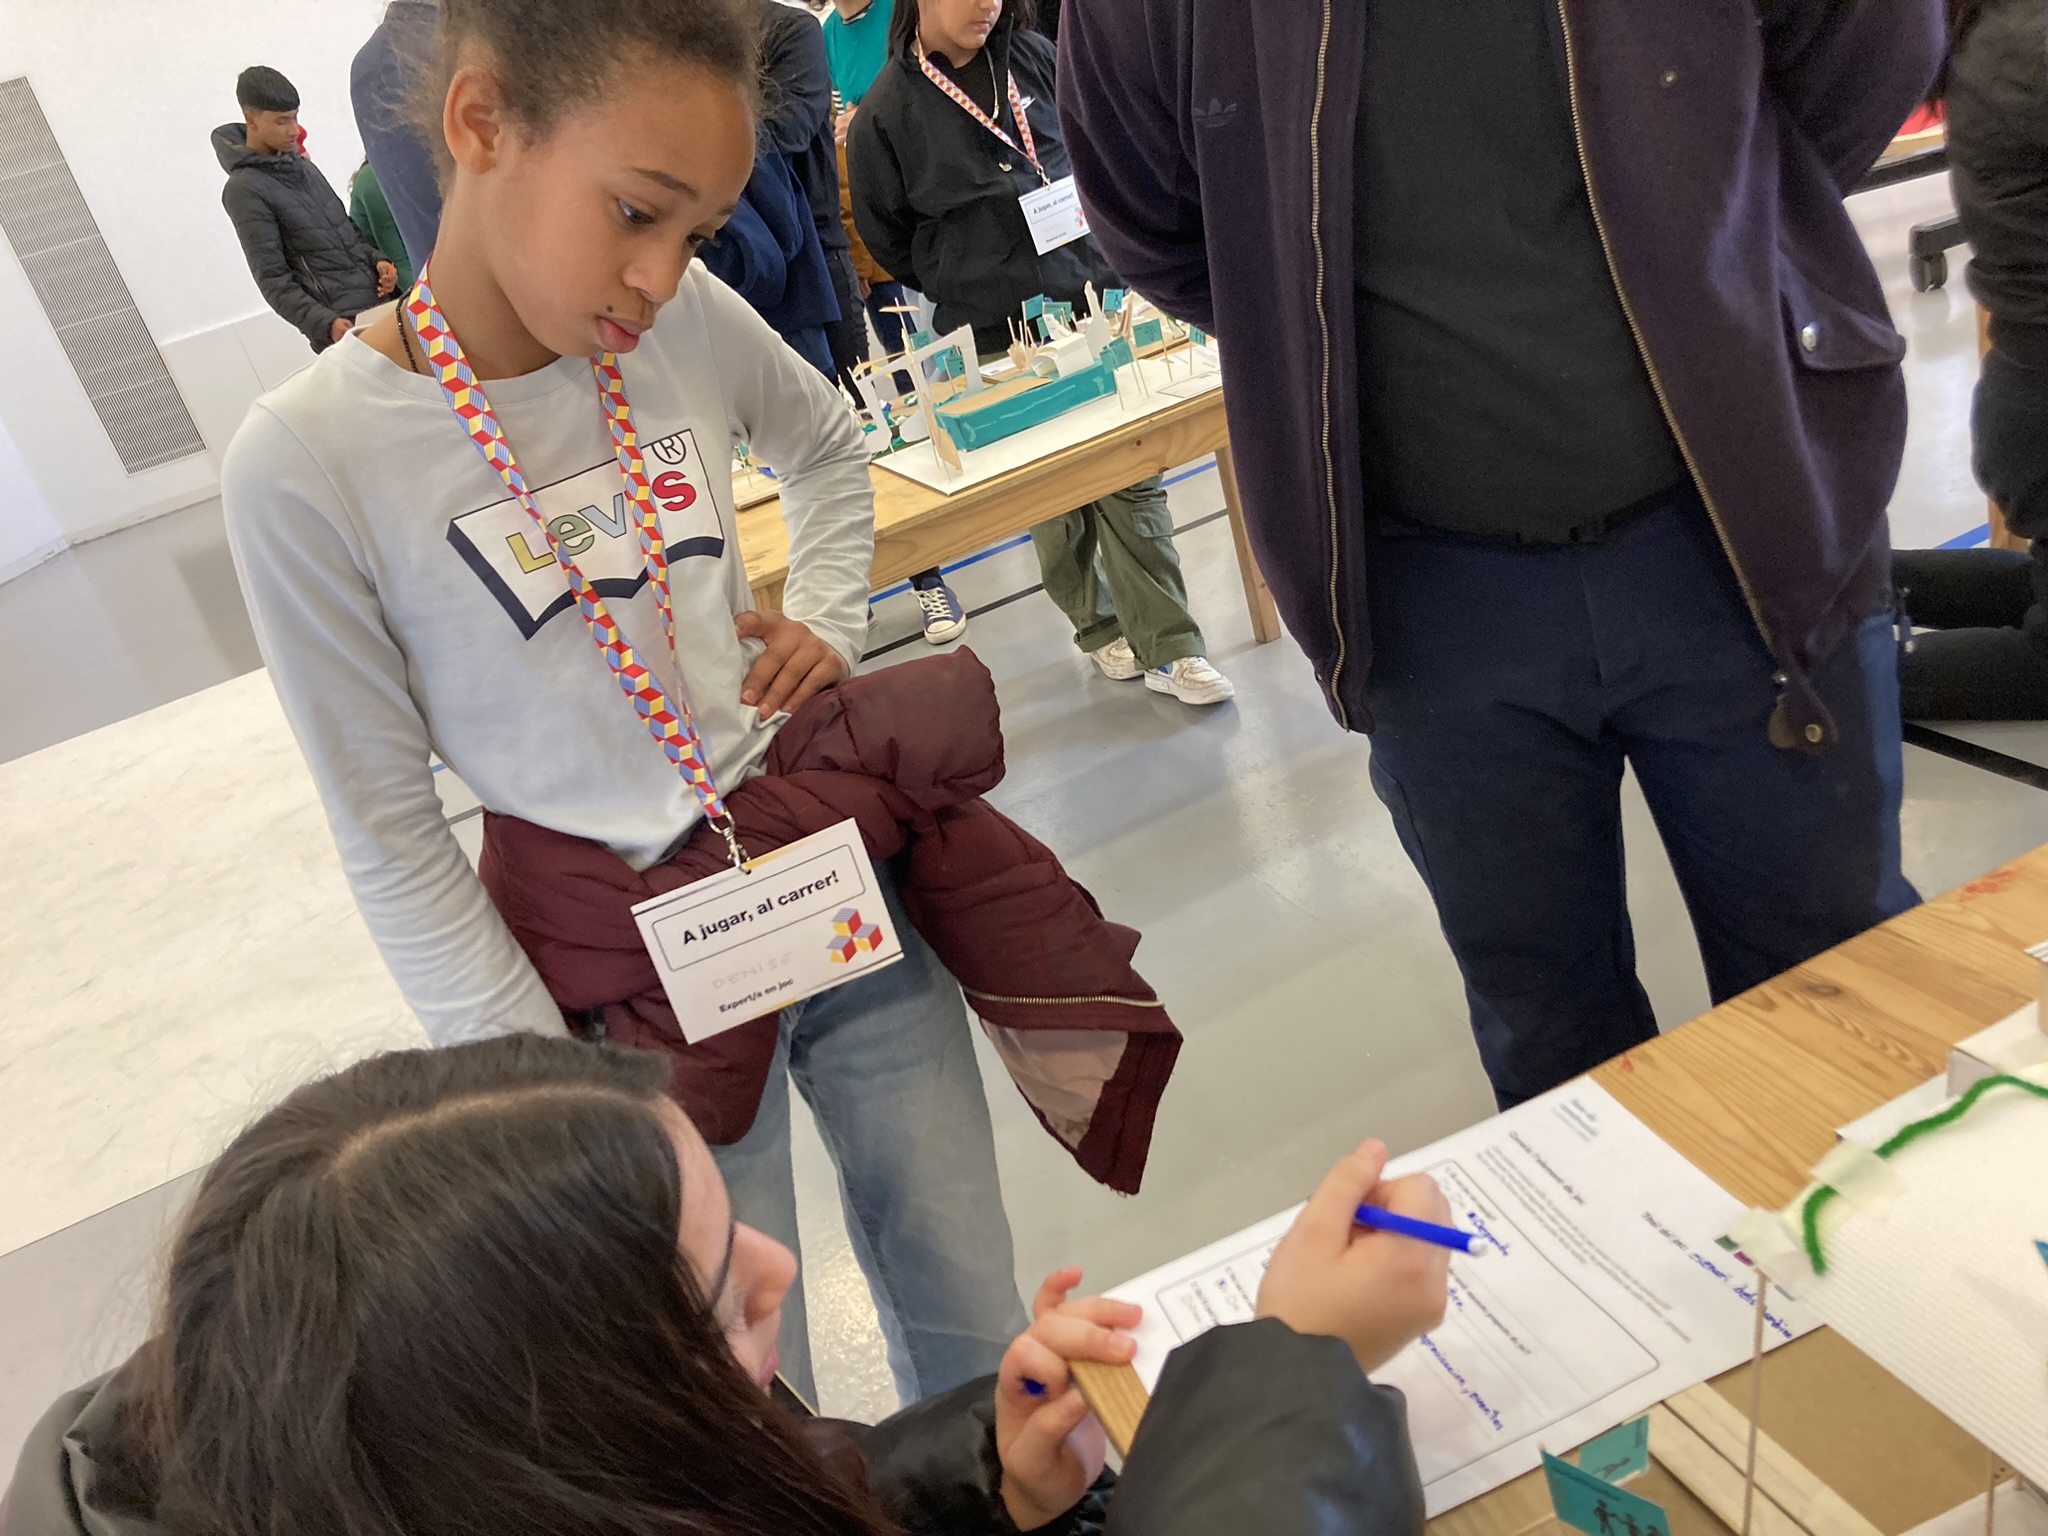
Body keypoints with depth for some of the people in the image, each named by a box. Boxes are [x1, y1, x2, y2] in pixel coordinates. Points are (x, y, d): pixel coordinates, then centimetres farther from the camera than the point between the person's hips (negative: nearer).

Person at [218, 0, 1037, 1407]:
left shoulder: (689, 316, -7)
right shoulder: (306, 461, -16)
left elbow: (827, 447, 18)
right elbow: (387, 829, -9)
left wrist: (827, 622, 1)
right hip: (632, 962, -3)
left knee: (975, 1319, 18)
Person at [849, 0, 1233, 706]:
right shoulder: (886, 111, -5)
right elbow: (886, 235, 5)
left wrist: (1102, 239, 9)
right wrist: (966, 289, 4)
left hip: (1091, 293, 2)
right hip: (997, 330, -2)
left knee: (1130, 471, -2)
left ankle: (1168, 648, 3)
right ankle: (1099, 627, 26)